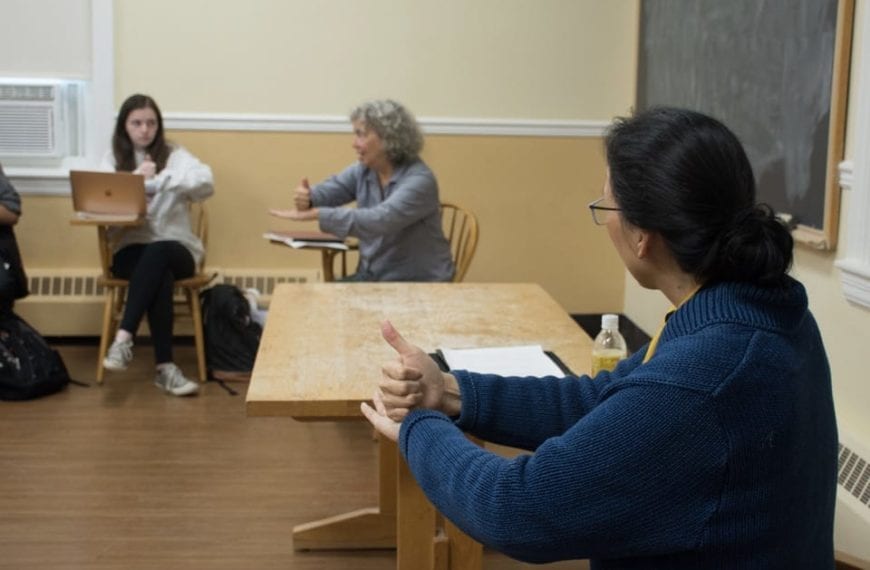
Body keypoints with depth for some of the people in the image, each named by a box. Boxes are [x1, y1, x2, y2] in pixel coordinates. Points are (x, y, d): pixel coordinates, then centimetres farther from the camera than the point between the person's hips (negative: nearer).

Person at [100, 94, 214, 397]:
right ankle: (165, 367, -36)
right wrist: (134, 178, -22)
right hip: (130, 251, 0)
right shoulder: (113, 159, 12)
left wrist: (158, 181, -26)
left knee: (157, 254, -37)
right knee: (160, 275, -35)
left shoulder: (175, 155, 7)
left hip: (175, 248, 0)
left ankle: (123, 337, -39)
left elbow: (205, 183, -13)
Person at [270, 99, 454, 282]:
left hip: (419, 284, -7)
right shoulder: (363, 170, 3)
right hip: (373, 276, 7)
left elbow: (379, 221, -33)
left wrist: (314, 214, -35)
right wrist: (306, 199, -23)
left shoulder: (419, 180, -21)